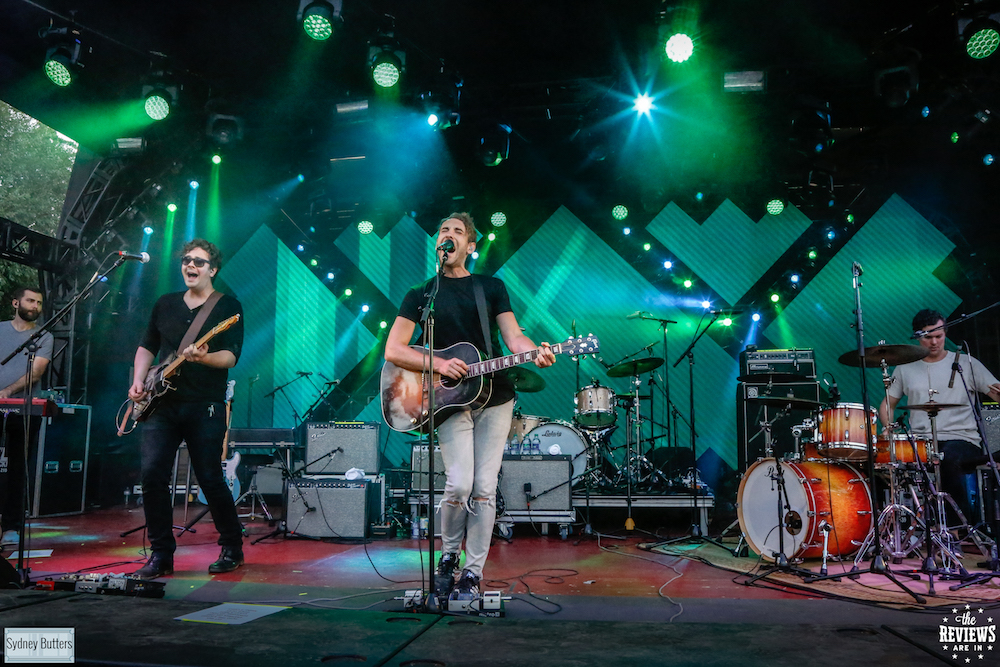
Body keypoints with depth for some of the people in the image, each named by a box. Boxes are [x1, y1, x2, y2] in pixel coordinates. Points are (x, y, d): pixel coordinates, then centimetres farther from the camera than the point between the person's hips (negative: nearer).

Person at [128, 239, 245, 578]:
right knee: (152, 474, -5)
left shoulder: (228, 306, 0)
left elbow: (231, 357, -9)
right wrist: (138, 382, 7)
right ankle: (161, 555, 8)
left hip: (205, 407, -4)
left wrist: (204, 357, -28)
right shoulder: (165, 304, 16)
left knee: (210, 479, -3)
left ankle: (232, 548, 16)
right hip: (161, 404, 5)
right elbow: (147, 347, 21)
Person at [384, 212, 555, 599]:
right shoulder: (421, 295, 7)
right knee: (459, 484, -14)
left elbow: (513, 337, 1)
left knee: (484, 490, 0)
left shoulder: (493, 287, 12)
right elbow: (393, 351, -1)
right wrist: (439, 365, -15)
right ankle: (449, 555, 13)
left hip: (495, 398, 2)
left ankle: (473, 572, 13)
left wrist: (537, 355, -21)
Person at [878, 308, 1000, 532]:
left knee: (949, 457, -37)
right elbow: (887, 405, 19)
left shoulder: (966, 363, 8)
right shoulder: (905, 368, 15)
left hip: (961, 440, -2)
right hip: (920, 443, 2)